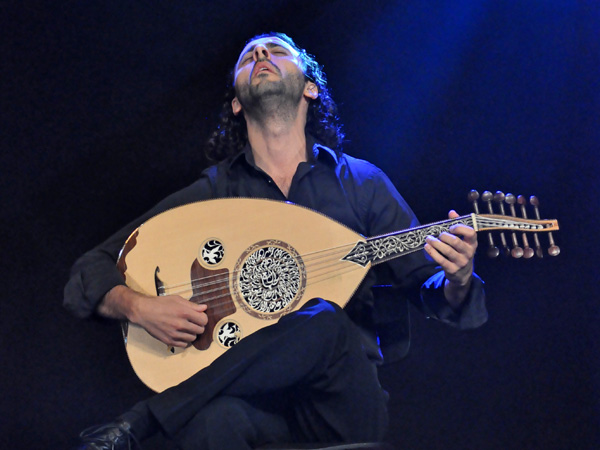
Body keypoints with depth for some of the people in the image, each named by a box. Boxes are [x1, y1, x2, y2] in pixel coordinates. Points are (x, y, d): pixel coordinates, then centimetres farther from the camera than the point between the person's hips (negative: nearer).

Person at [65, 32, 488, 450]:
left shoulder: (362, 182, 9)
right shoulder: (212, 191, 7)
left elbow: (428, 289, 10)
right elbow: (90, 273, 7)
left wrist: (457, 279, -14)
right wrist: (138, 307, -15)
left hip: (343, 392, 3)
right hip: (248, 388, -2)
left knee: (325, 324, -32)